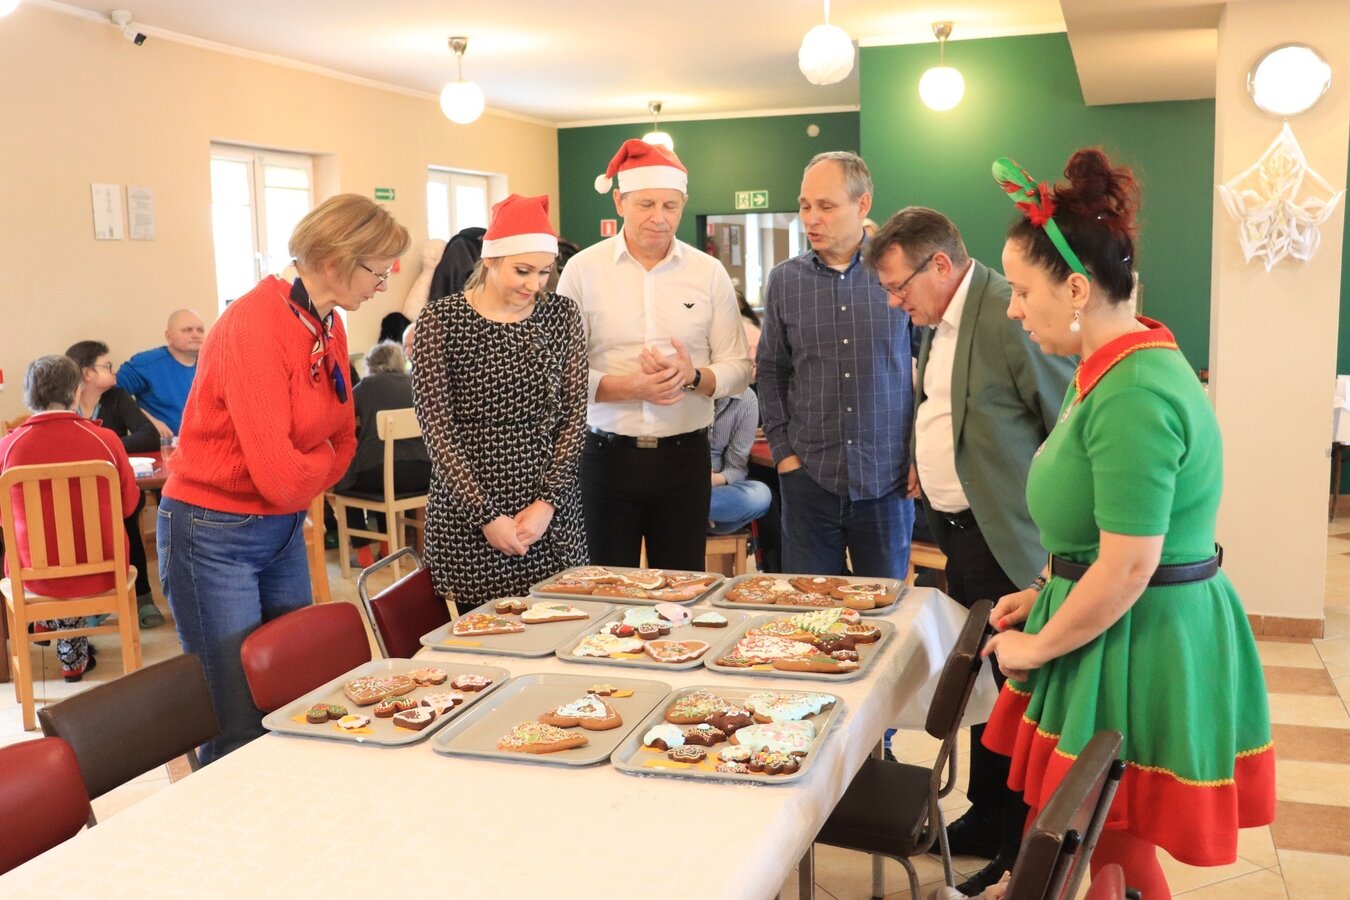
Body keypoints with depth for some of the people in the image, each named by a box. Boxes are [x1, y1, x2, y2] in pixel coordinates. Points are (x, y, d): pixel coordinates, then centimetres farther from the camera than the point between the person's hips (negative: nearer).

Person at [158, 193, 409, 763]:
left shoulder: (330, 326, 4)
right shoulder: (255, 325, -22)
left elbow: (343, 439, 10)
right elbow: (280, 473, -24)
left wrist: (303, 486, -5)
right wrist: (322, 467, -4)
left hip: (284, 530, 8)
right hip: (215, 536, -8)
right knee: (241, 730, -2)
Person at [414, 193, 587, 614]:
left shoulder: (561, 315, 6)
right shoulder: (441, 319, -3)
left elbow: (574, 415, 3)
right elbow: (436, 426, -7)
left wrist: (547, 502, -8)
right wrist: (486, 516, -12)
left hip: (551, 516, 3)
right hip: (468, 521, -2)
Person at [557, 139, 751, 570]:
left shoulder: (709, 273, 4)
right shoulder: (584, 269, -1)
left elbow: (738, 369, 5)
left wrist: (693, 376, -15)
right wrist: (631, 387, -18)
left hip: (684, 455, 1)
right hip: (606, 454, -1)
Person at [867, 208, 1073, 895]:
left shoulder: (1012, 316, -19)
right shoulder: (939, 323, 9)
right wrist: (928, 463, 9)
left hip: (1007, 544, -8)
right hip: (955, 531, 8)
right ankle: (986, 821, 35)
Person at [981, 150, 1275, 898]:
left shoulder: (1133, 394, -25)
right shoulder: (1111, 366, 9)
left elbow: (1128, 569, -25)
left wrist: (1035, 646, -12)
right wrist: (1043, 594, 12)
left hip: (1137, 645, -9)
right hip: (1117, 635, 9)